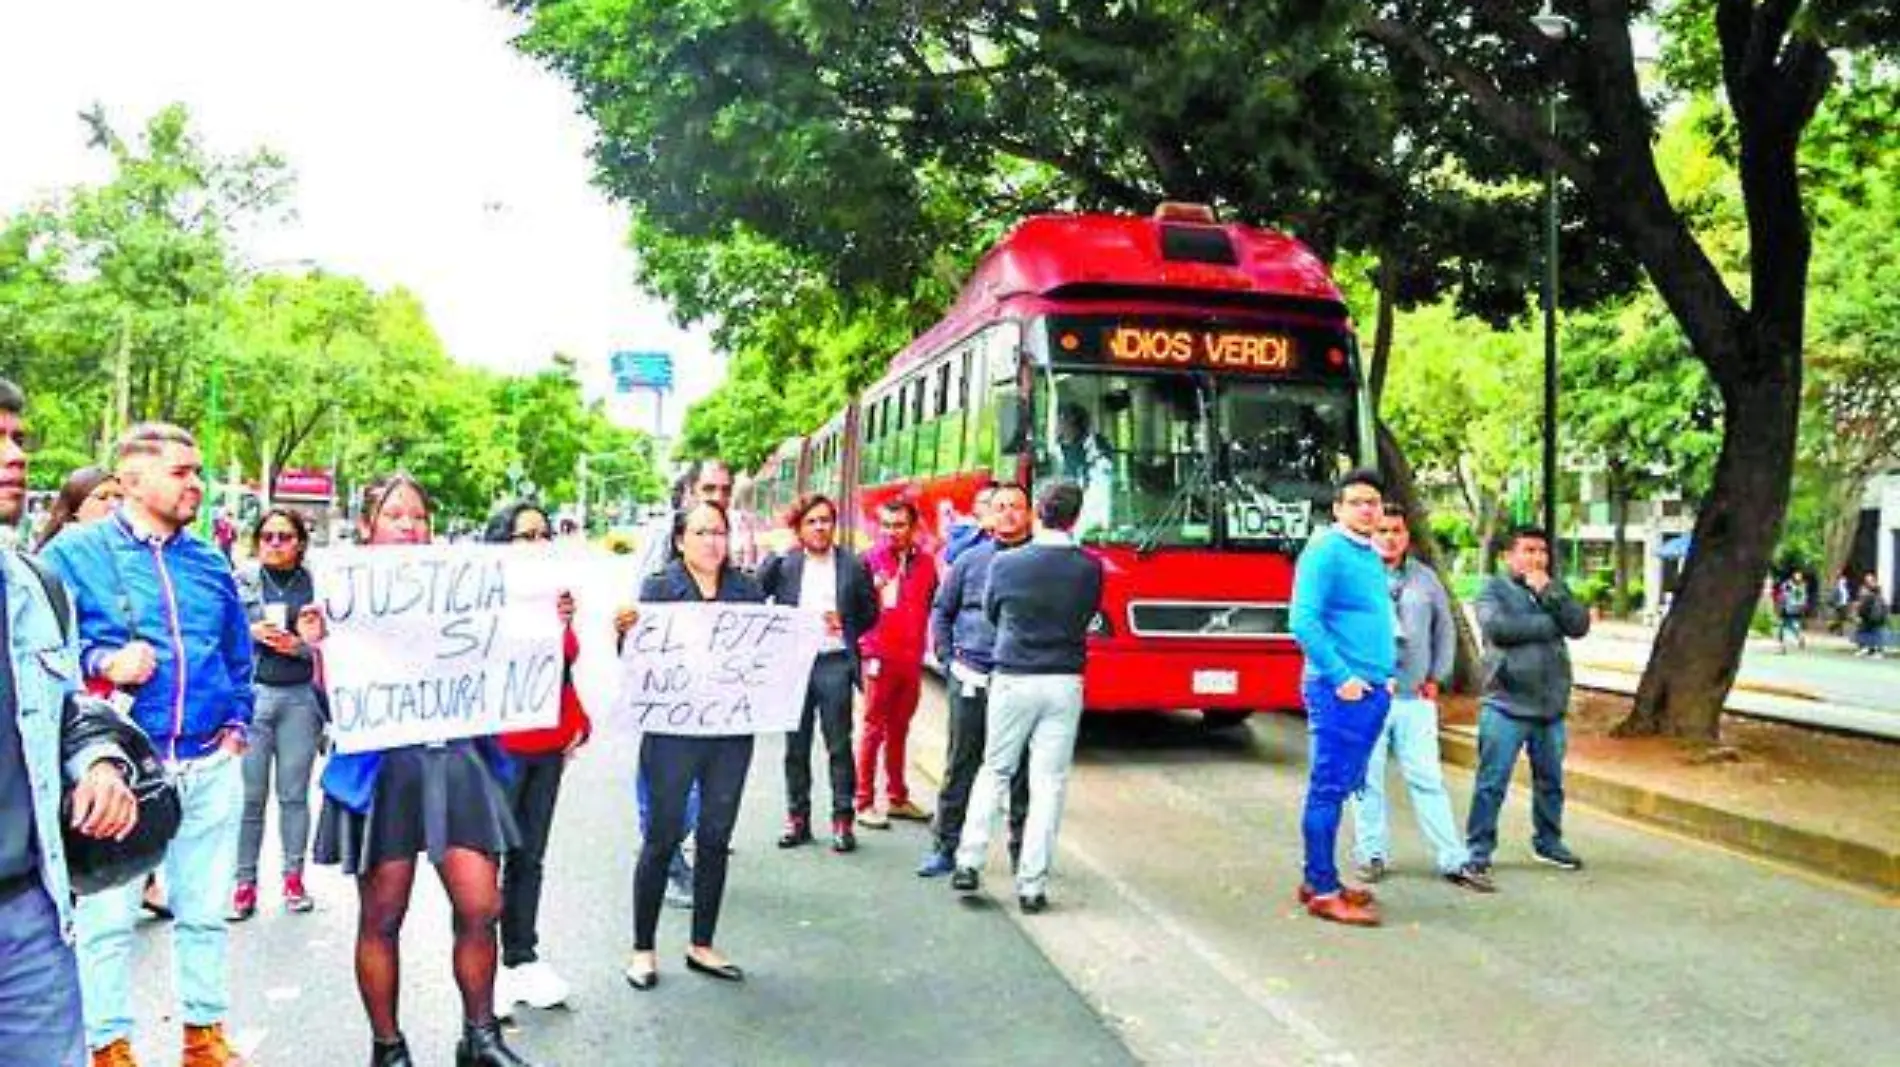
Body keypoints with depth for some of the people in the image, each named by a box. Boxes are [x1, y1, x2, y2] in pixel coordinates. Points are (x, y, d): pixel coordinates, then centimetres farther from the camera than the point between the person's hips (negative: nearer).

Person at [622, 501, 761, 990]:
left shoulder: (748, 591, 9)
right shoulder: (659, 588, -1)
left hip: (732, 732, 4)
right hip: (673, 730, -3)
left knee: (716, 838, 11)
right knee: (663, 836, 3)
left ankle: (702, 946, 25)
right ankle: (643, 949, 19)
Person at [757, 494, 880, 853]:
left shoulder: (853, 565, 4)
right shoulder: (783, 563, 5)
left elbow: (869, 613, 11)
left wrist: (845, 625, -5)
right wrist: (775, 553, -14)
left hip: (834, 664, -1)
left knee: (839, 745, 2)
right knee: (796, 746, 9)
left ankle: (842, 819, 10)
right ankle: (797, 818, 20)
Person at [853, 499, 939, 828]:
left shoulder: (925, 562, 8)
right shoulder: (872, 560, -5)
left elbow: (934, 604, 15)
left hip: (912, 658, 5)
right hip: (880, 657, -4)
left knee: (899, 730, 14)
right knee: (874, 730, 0)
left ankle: (897, 798, 23)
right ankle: (864, 802, 6)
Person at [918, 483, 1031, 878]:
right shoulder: (971, 560, 8)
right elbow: (941, 611, 17)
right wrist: (948, 659, 9)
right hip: (971, 679, 1)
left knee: (1022, 769, 6)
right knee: (960, 766, 7)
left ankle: (1022, 849, 18)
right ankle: (945, 847, 15)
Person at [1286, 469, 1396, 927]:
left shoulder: (1372, 557, 17)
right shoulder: (1325, 551, -11)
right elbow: (1304, 621, -18)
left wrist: (1388, 674, 15)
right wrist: (1341, 677, -18)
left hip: (1372, 691, 9)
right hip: (1339, 691, -9)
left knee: (1342, 787, 13)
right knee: (1328, 788, -4)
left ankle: (1318, 879, 21)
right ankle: (1323, 891, 0)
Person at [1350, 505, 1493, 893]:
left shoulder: (1425, 577, 11)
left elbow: (1445, 630, 15)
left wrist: (1436, 677, 8)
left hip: (1416, 697, 2)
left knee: (1428, 779, 4)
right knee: (1368, 779, 4)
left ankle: (1454, 860, 7)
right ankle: (1372, 853, 16)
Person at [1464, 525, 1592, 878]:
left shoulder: (1555, 589, 14)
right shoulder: (1494, 588, -2)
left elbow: (1580, 625, -1)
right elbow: (1497, 627, -20)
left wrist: (1547, 592, -12)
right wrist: (1549, 624, -10)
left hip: (1551, 706, 5)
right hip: (1506, 704, -5)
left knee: (1551, 780, 15)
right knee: (1492, 782, -3)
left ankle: (1548, 842, 31)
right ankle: (1478, 849, 4)